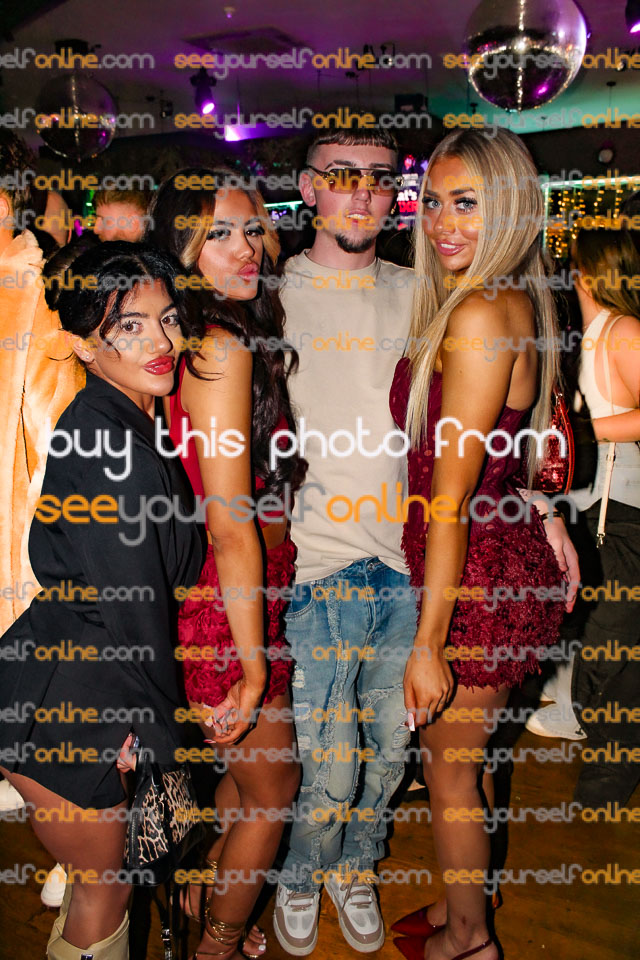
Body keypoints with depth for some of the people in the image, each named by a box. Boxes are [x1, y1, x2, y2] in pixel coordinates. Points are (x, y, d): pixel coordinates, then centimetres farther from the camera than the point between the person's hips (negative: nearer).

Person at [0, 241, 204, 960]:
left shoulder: (123, 420, 4)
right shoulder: (114, 444, -26)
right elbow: (132, 608, -22)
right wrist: (164, 738, -10)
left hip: (77, 684, 8)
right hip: (59, 709, -8)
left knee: (101, 872, 27)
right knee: (104, 891, 15)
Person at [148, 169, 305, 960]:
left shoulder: (226, 338, 6)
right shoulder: (224, 346, -22)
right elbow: (231, 524, -23)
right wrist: (253, 657, -18)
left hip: (218, 592, 8)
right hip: (228, 604, -8)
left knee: (249, 771, 27)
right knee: (273, 788, 14)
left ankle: (203, 894, 50)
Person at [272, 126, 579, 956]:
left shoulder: (415, 294, 9)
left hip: (409, 559, 4)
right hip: (318, 563, -3)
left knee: (390, 744, 16)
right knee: (329, 766, 3)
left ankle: (356, 871, 43)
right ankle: (300, 879, 36)